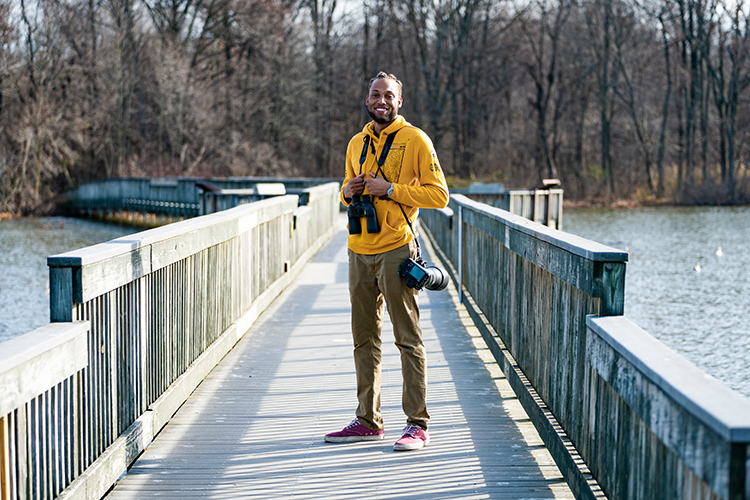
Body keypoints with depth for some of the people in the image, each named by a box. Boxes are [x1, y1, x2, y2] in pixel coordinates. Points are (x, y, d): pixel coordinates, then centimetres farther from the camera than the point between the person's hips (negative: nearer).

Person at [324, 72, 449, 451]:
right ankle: (368, 421, 19)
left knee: (408, 338, -5)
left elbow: (438, 194, -7)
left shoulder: (415, 140, -3)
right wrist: (348, 192, 3)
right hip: (359, 252, 6)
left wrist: (390, 189, -15)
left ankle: (417, 424, -3)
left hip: (395, 251, -6)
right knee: (365, 340, 11)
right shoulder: (357, 144, 16)